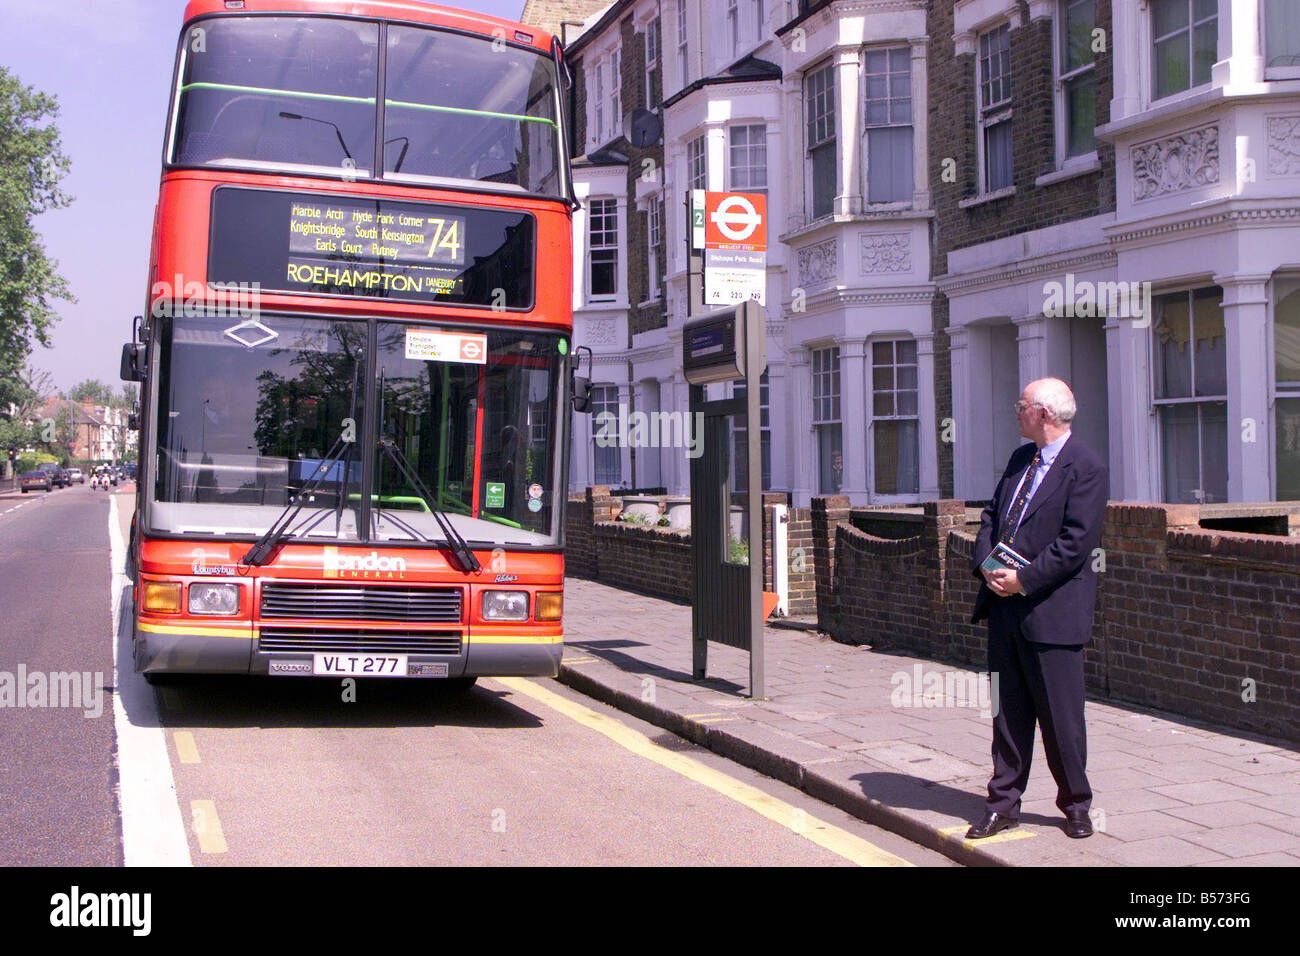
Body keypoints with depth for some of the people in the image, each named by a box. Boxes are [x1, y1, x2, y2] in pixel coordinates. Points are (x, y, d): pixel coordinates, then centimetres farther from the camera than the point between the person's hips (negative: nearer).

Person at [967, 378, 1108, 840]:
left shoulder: (1087, 467, -10)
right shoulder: (1020, 458, 15)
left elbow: (1076, 542, -17)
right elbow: (991, 516, 17)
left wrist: (1023, 580, -18)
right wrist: (986, 566, -1)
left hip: (1052, 610, -7)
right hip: (1004, 603, 7)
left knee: (1061, 715, 3)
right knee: (1008, 710, 11)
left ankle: (1075, 805, 21)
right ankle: (1003, 803, 19)